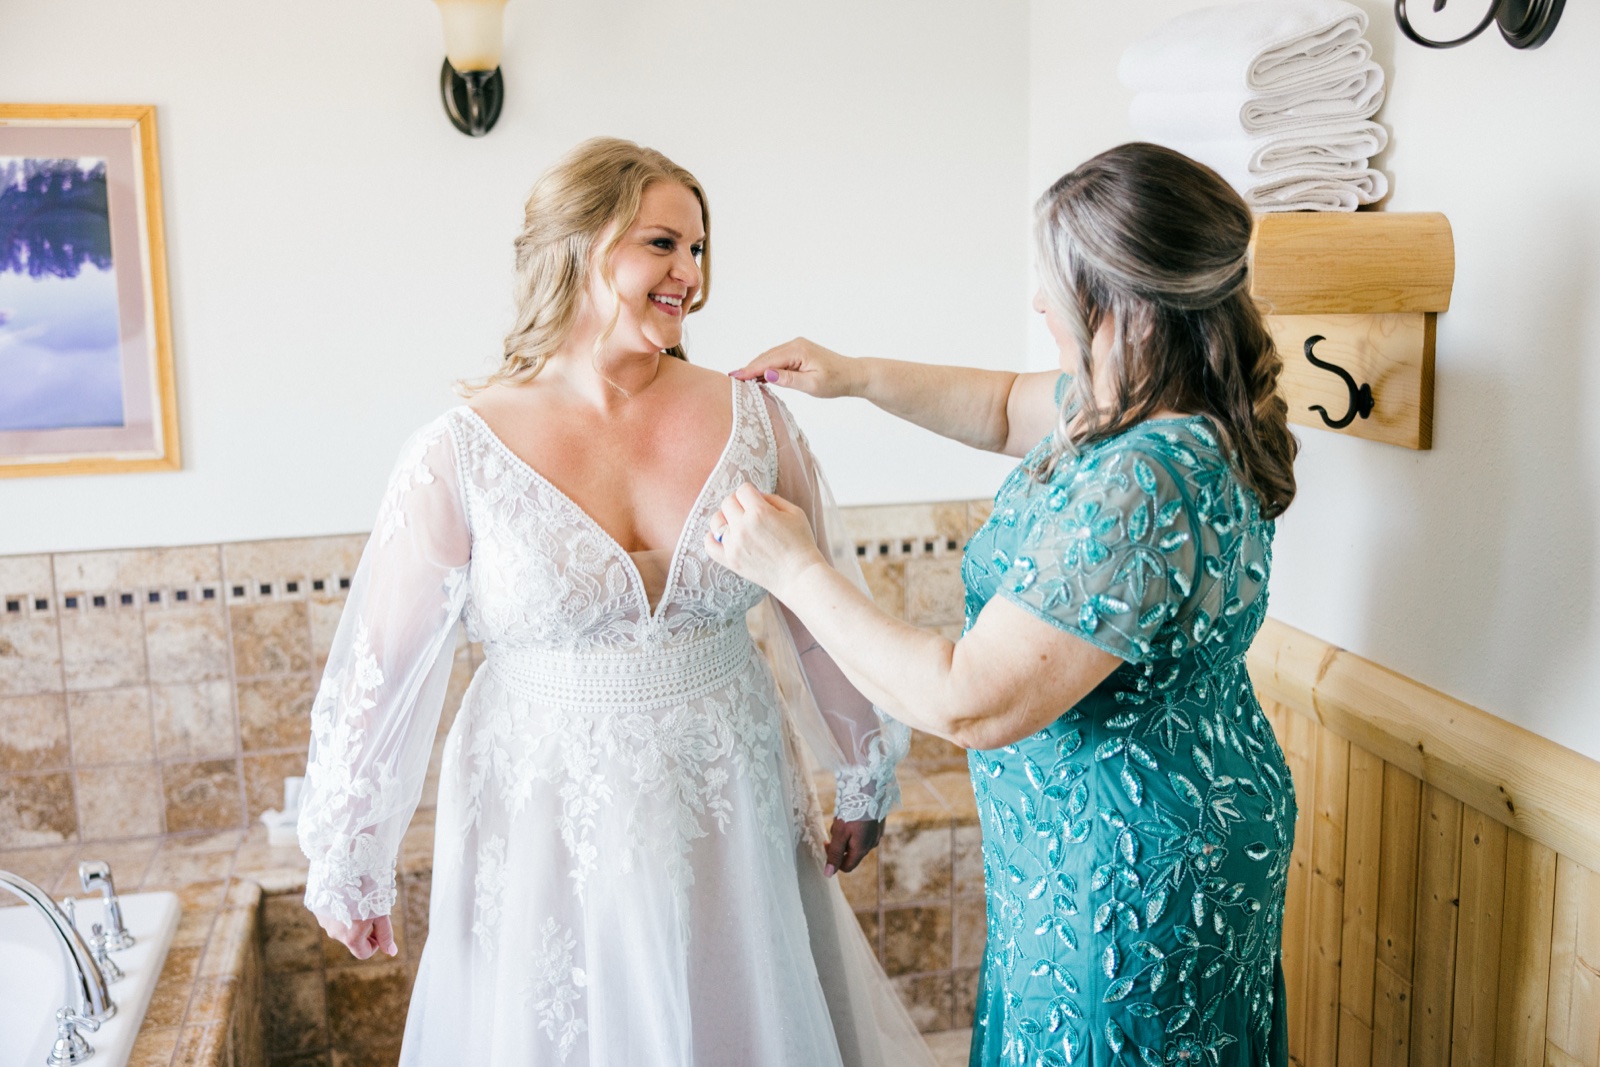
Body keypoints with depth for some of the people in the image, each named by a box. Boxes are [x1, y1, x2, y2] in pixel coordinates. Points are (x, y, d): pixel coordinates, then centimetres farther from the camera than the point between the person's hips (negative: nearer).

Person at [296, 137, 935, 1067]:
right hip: (549, 831, -2)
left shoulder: (753, 421, -5)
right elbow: (381, 672, -5)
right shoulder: (459, 458, -12)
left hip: (730, 817, 3)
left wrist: (869, 776, 14)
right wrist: (347, 865, 3)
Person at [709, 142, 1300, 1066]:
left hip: (1129, 877, -9)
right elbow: (1010, 409, 17)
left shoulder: (1142, 491, -35)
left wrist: (795, 570, -23)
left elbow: (967, 703, -33)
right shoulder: (1141, 403, -4)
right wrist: (857, 377, 8)